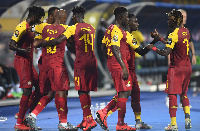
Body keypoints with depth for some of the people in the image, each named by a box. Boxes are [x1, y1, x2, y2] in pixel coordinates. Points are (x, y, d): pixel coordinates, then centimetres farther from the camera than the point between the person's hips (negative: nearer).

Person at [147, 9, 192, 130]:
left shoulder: (174, 35, -16)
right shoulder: (186, 31, 7)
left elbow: (165, 53, -22)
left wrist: (153, 48, -8)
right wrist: (160, 38, 22)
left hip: (176, 68, -7)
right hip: (187, 67, 7)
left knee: (172, 95, -3)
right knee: (184, 93, 19)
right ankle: (187, 119, 10)